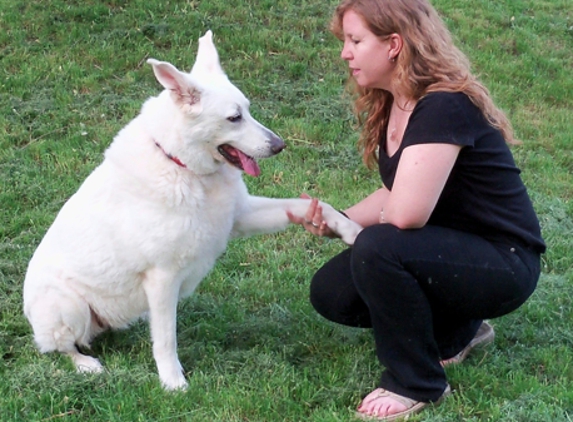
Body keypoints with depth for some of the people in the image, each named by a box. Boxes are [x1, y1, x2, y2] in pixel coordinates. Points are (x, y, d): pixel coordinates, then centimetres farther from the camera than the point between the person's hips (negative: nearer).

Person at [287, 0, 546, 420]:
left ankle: (417, 383, -10)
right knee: (330, 292, -2)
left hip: (502, 263, -9)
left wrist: (362, 227, -11)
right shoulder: (390, 106, 4)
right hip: (449, 248, 9)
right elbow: (394, 195, 12)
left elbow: (405, 212, -33)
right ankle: (457, 330, 16)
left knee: (377, 249, -32)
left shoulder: (445, 108, -26)